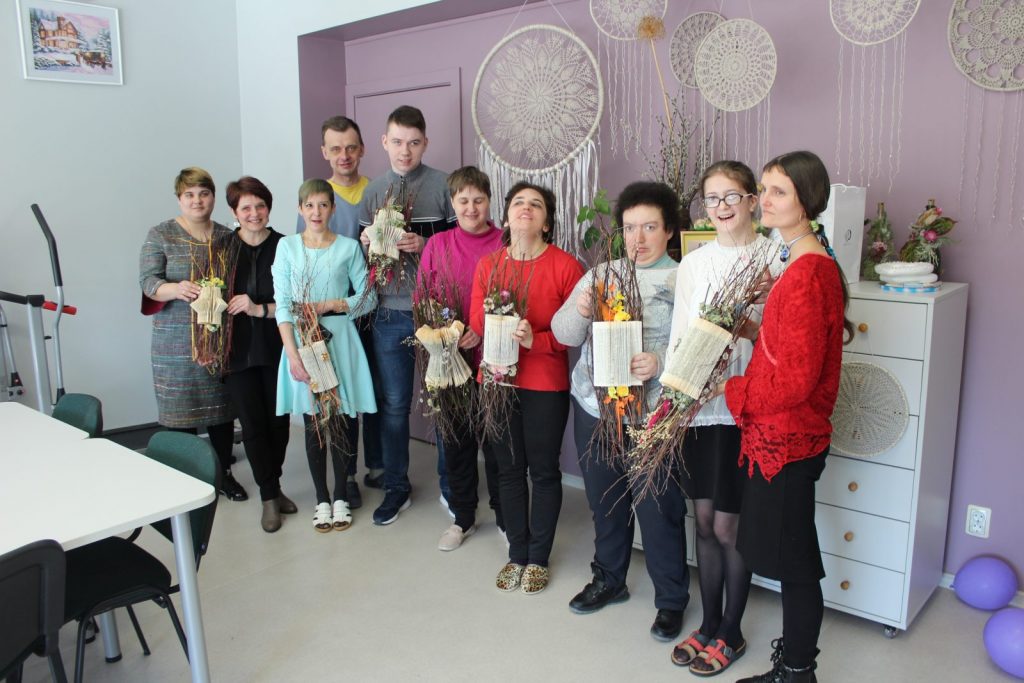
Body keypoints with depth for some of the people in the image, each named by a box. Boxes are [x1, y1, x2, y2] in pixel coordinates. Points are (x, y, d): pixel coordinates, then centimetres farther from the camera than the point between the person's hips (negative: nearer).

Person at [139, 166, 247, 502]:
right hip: (176, 342, -3)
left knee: (222, 407, 9)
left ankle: (224, 473, 24)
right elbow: (148, 281, -8)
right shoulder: (161, 235, 1)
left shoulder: (226, 236, 10)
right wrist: (176, 289, -28)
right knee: (181, 410, 1)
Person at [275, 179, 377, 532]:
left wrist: (331, 305, -14)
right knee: (313, 423, 7)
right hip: (302, 342, 1)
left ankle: (341, 497, 20)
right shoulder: (287, 246, 4)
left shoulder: (348, 247, 3)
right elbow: (282, 304, -2)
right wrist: (293, 354, -11)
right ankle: (321, 499, 20)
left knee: (340, 421, 4)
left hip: (339, 341, -1)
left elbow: (367, 297, 2)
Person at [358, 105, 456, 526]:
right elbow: (362, 249, 16)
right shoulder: (373, 190, 10)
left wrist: (425, 245, -17)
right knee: (393, 404, 9)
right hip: (390, 312, 3)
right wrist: (368, 242, -5)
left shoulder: (442, 185, -2)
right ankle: (396, 488, 24)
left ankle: (450, 484, 25)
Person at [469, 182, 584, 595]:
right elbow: (475, 324, 3)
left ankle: (538, 557, 26)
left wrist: (536, 341, -23)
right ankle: (516, 553, 30)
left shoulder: (566, 266, -8)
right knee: (509, 468, 13)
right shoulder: (488, 265, 4)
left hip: (546, 384, -3)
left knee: (544, 469, 8)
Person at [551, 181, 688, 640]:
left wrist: (661, 361, -30)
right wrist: (579, 311, -14)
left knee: (659, 509, 3)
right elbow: (564, 334, 6)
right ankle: (608, 580, 39)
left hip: (652, 413, -4)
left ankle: (671, 600, 24)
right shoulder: (600, 275, 10)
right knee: (604, 500, 18)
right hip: (594, 406, 5)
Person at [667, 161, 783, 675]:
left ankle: (731, 632, 26)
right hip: (698, 406, 5)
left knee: (729, 527, 5)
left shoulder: (775, 259, -6)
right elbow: (679, 337, 8)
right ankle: (709, 624, 32)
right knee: (704, 521, 14)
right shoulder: (693, 264, 9)